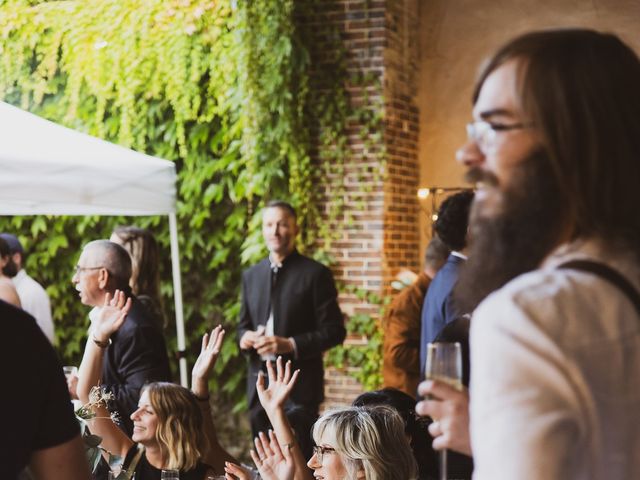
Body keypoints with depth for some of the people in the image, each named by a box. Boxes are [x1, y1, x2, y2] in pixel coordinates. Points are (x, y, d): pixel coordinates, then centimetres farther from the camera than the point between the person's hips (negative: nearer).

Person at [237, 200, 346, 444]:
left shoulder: (315, 274, -4)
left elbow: (334, 330, -6)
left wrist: (291, 344, -18)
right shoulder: (251, 275, 13)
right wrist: (244, 337, -3)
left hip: (300, 387, -5)